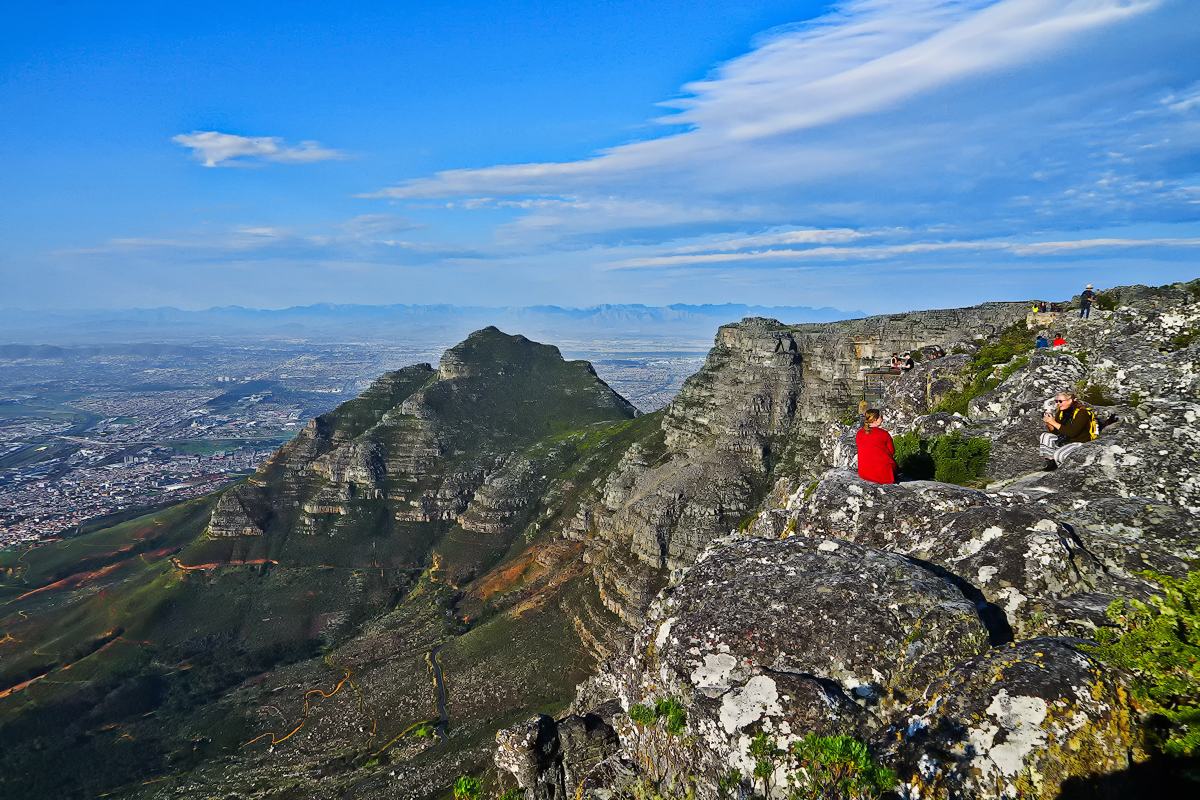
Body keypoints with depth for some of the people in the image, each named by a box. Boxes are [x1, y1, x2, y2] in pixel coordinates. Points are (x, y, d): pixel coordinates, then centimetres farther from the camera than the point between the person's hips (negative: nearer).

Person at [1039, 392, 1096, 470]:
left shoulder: (1081, 413, -18)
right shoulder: (1060, 412, 4)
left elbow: (1072, 433, -29)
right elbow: (1055, 432, 5)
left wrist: (1054, 423, -27)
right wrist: (1049, 423, -15)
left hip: (1079, 443, -8)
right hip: (1065, 441, 8)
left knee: (1058, 454, -28)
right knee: (1045, 436, -8)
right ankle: (1051, 463, -8)